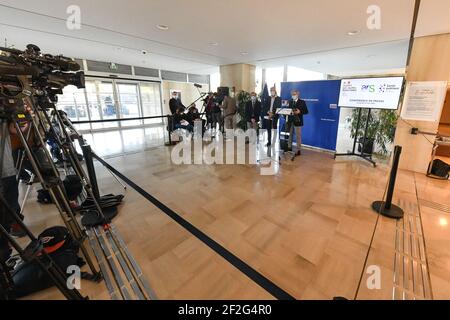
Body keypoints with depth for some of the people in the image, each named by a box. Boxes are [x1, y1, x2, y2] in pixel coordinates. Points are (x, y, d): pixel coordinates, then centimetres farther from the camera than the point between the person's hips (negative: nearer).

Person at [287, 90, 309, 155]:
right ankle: (289, 147, 25)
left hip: (297, 121, -4)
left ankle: (298, 150, 5)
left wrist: (299, 112, -18)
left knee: (298, 136, 0)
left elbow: (306, 111, -3)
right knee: (290, 135, 12)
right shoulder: (290, 101, 12)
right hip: (290, 121, 4)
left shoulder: (302, 102, -1)